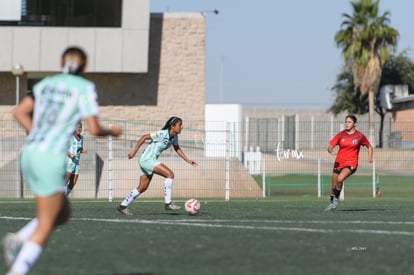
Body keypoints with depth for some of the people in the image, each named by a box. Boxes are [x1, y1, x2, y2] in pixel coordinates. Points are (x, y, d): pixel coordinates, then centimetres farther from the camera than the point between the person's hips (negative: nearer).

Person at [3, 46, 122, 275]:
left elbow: (19, 112, 11)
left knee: (61, 214, 20)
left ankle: (18, 240, -2)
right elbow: (93, 129, -8)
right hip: (51, 160, -7)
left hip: (30, 154, 7)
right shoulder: (84, 87, -3)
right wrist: (112, 131, 12)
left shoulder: (47, 83, 16)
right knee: (44, 228, -2)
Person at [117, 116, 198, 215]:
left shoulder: (174, 137, 4)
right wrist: (134, 151, -17)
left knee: (142, 187, 12)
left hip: (152, 160, 9)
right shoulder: (162, 134, -22)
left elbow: (177, 148, 21)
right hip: (147, 159, -9)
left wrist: (187, 160, 16)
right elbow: (144, 137, -18)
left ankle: (122, 206, 20)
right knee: (170, 174, -20)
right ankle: (168, 203, -18)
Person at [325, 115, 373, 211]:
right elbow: (330, 147, -3)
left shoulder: (359, 136, -2)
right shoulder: (341, 134, 1)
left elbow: (369, 146, 13)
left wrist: (370, 157, -3)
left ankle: (336, 199, -9)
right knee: (334, 186, 7)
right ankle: (332, 203, 31)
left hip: (351, 163, -3)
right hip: (339, 162, 3)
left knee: (340, 179, -29)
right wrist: (331, 152, -26)